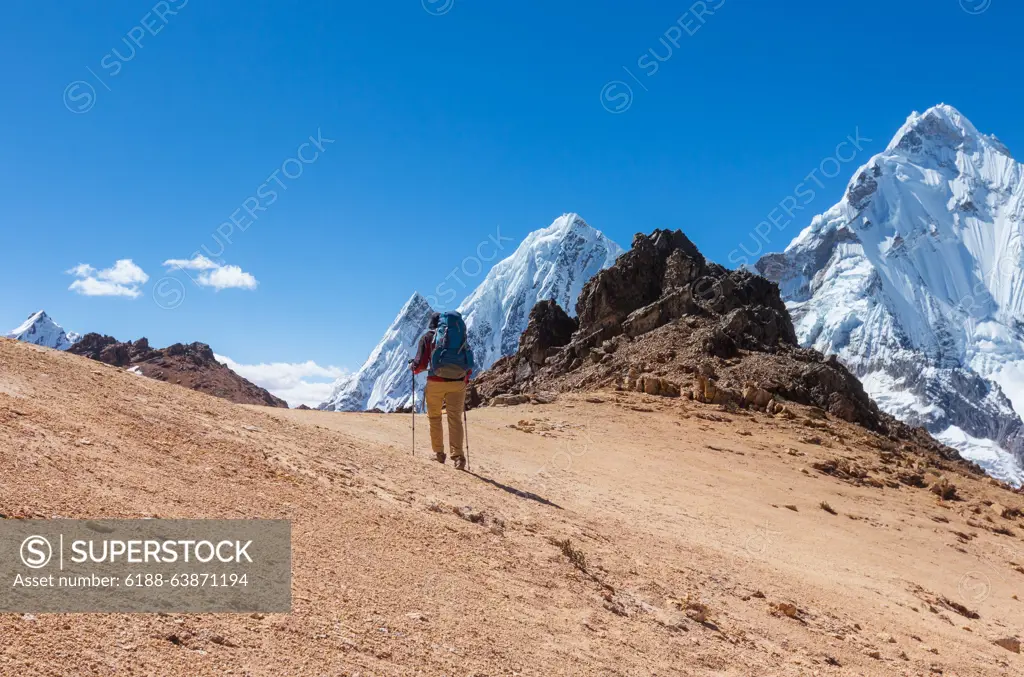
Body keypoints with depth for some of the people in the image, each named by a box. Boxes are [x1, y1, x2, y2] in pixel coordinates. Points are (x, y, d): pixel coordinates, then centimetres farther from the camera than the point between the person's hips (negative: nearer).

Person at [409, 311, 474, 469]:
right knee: (455, 419, 2)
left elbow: (420, 364, 0)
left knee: (434, 417, 16)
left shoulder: (428, 337, 6)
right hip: (458, 383, 2)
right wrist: (465, 380, 29)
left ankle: (439, 453, 21)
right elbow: (470, 366, 13)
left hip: (436, 382, -2)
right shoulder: (461, 337, 14)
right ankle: (458, 455, -13)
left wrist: (413, 366, 22)